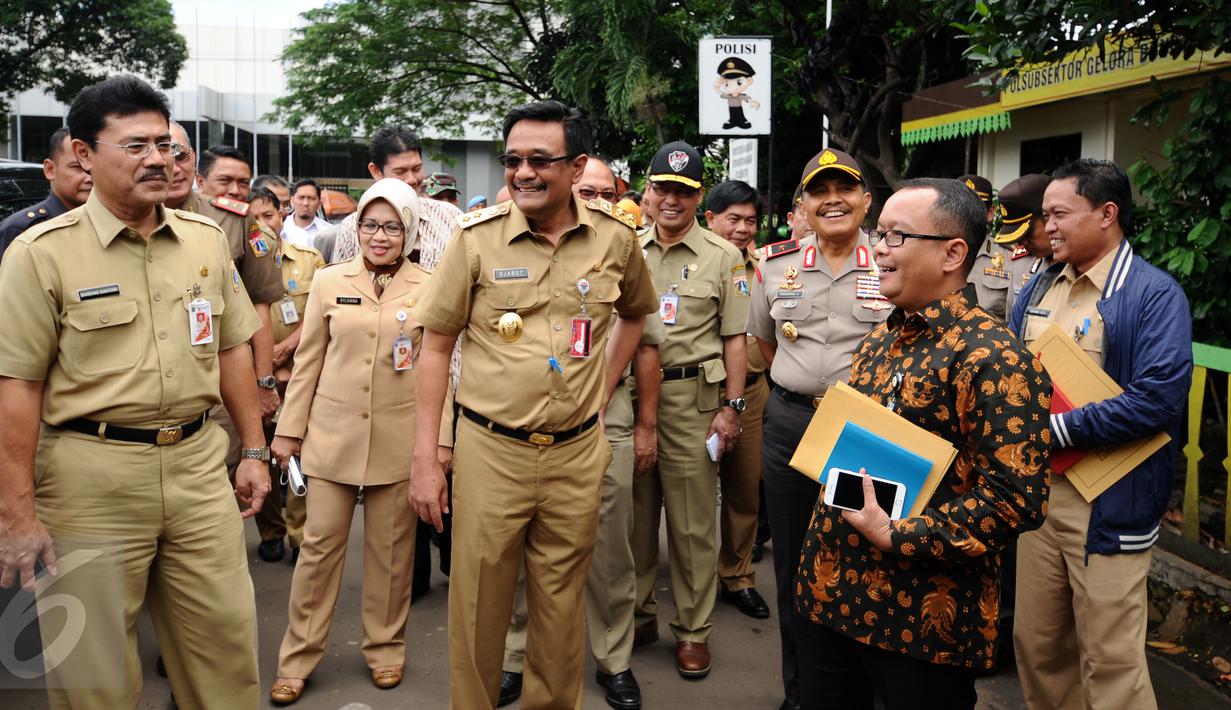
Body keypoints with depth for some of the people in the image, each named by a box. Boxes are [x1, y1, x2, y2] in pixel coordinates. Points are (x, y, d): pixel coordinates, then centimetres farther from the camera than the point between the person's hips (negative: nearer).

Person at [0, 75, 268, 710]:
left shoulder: (206, 240, 7)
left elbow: (232, 348, 13)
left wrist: (254, 450, 12)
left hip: (197, 462, 4)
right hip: (92, 475, -3)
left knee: (225, 635, 11)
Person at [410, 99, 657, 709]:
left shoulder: (615, 238, -1)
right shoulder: (476, 236, -6)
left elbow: (635, 312, 20)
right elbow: (436, 345, -2)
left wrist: (603, 388, 9)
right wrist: (424, 460, -5)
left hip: (577, 453, 2)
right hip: (490, 449, -1)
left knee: (561, 606, 15)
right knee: (478, 606, 8)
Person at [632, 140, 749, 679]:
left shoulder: (722, 257, 1)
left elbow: (735, 338, 1)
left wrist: (732, 406, -5)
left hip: (692, 397, -3)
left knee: (693, 522, 4)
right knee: (635, 513, 12)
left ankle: (693, 629, 17)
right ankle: (639, 613, 28)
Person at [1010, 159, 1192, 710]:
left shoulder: (1155, 294, -9)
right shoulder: (1040, 288, 12)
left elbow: (1157, 399, -21)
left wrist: (1056, 430, -19)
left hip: (1109, 504, -6)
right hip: (1036, 488, 6)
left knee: (1111, 662, 2)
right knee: (1037, 643, 16)